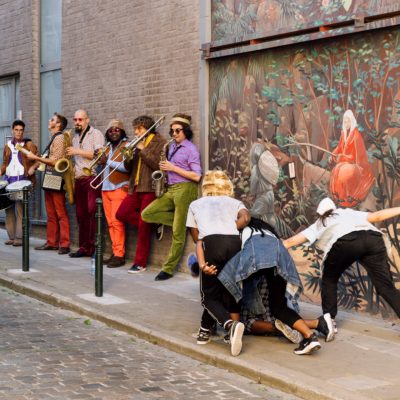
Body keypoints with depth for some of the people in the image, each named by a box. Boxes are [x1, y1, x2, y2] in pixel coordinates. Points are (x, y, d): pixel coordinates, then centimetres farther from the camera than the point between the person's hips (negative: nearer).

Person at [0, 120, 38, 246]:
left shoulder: (29, 144, 5)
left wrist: (33, 168, -20)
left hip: (23, 179, -5)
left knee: (20, 208, -11)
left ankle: (20, 237, -9)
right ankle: (12, 236, 8)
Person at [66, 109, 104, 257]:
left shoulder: (95, 134, -2)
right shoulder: (75, 137, 21)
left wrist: (78, 151, -13)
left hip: (93, 178, -7)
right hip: (78, 180, 7)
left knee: (92, 212, -14)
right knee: (81, 215, 6)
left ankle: (94, 247, -14)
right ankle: (84, 247, 10)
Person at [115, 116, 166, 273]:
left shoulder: (160, 142, -3)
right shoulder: (138, 143, 18)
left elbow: (157, 164, -17)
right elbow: (129, 168, 17)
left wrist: (142, 149, -13)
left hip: (150, 189, -8)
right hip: (135, 188, 8)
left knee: (143, 226, -6)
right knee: (121, 214, -6)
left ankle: (140, 263, 1)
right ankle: (150, 225, 11)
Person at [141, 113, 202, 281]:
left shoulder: (191, 149, -7)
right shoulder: (172, 146, 15)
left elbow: (197, 176, -14)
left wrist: (173, 168, -14)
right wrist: (165, 169, 4)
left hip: (185, 189, -8)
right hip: (170, 189, 8)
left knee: (178, 232, -5)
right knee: (146, 214, -5)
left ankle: (168, 269, 2)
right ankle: (181, 221, 3)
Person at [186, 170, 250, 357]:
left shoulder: (195, 205, 33)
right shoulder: (234, 202, 30)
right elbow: (245, 217, 6)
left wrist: (202, 263, 15)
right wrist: (230, 229, 16)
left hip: (211, 242, -1)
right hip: (235, 242, 1)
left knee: (210, 296, 8)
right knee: (229, 292, 21)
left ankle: (231, 325, -18)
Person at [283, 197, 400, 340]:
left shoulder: (318, 225, 34)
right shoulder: (349, 213, 41)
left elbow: (291, 241, 30)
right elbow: (377, 216, 35)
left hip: (345, 242, -2)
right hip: (373, 238, 2)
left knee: (329, 280, 22)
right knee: (386, 286, 3)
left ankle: (329, 321, 15)